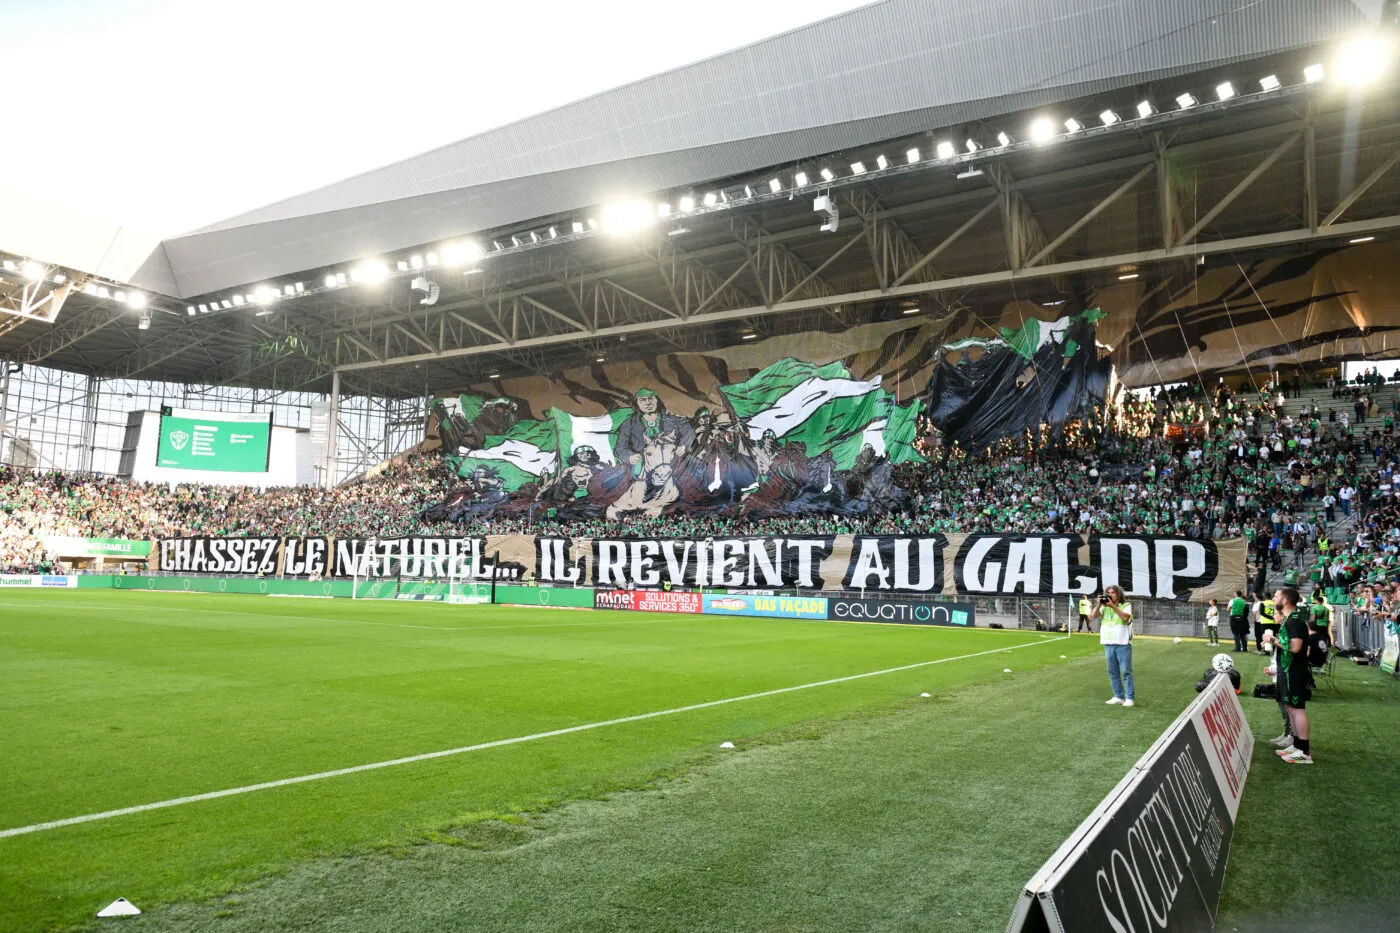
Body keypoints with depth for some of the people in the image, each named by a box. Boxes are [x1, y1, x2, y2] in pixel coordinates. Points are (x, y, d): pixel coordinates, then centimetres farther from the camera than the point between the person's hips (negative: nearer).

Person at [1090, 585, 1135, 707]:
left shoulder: (1126, 605, 3)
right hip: (1109, 644, 4)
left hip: (1123, 644, -4)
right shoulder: (1104, 607, 13)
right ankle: (1119, 697, 15)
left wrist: (1113, 606, -19)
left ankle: (1130, 698, 1)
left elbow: (1126, 617, -16)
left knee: (1126, 672, -3)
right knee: (1113, 673, 8)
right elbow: (1093, 616, 0)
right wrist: (1099, 604, -11)